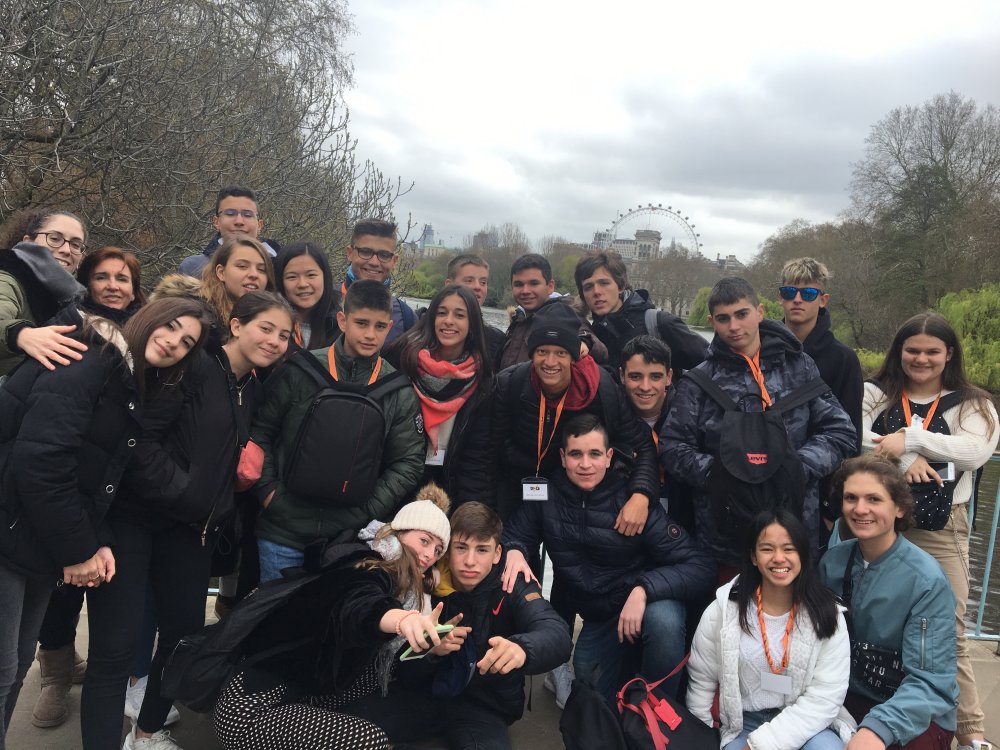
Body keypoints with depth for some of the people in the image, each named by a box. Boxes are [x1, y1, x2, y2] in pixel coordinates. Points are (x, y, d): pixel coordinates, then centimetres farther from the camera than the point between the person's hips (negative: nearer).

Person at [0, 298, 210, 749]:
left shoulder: (136, 393, 15)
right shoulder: (88, 362, -14)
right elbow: (40, 461, -23)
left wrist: (98, 542, -3)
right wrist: (77, 550, -17)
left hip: (41, 546, 9)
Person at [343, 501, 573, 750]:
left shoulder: (512, 585, -11)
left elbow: (557, 634, -30)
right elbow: (403, 672, -1)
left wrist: (522, 648, -54)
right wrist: (429, 649, -25)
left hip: (485, 706, -2)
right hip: (425, 695, 3)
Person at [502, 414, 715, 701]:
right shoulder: (547, 495, -10)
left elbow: (700, 566, -23)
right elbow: (513, 534, 2)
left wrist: (644, 590, -38)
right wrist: (513, 552, -22)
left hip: (650, 603, -4)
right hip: (597, 620, 4)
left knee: (662, 618, -36)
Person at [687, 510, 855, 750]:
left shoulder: (826, 613, -5)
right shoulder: (723, 611, -4)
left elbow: (824, 697, -11)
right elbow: (701, 682, 7)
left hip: (807, 724, 0)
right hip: (743, 724, 0)